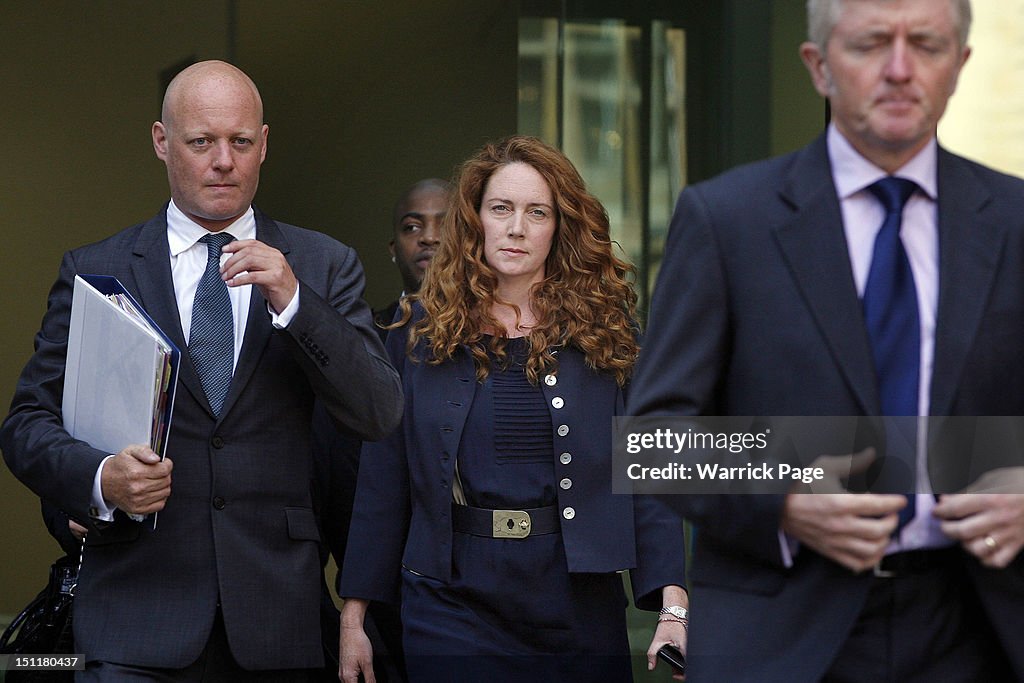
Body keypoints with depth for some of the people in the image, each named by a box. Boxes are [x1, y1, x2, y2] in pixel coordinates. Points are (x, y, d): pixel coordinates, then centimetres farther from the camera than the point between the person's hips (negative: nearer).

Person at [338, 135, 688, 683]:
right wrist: (353, 616, 1)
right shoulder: (421, 334, 4)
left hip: (578, 608, 0)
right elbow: (382, 483, 4)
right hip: (453, 599, 0)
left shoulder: (607, 330, 3)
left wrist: (674, 606, -13)